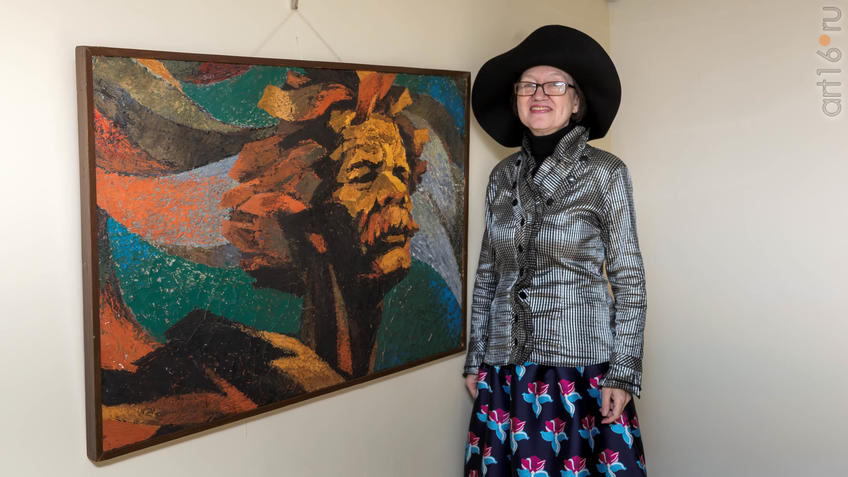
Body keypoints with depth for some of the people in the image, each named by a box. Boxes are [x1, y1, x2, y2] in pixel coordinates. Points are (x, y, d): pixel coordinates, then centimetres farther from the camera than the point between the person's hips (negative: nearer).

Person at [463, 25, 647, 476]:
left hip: (581, 363, -3)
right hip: (507, 368, 4)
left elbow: (628, 278, -3)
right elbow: (487, 273, 11)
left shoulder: (605, 173, -4)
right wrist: (474, 360, 11)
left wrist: (623, 372, -8)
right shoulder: (502, 176, 7)